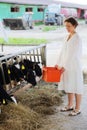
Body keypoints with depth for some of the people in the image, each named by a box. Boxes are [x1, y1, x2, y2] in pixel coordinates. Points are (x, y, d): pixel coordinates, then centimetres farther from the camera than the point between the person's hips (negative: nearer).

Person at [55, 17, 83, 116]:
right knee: (69, 86, 15)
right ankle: (70, 106, 29)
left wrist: (64, 66, -19)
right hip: (66, 66, 8)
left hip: (74, 66, -8)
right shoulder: (68, 36, 9)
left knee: (76, 87, 2)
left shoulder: (77, 38, -15)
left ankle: (77, 109, 13)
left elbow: (72, 54, -19)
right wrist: (58, 64, 9)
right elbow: (63, 51, 12)